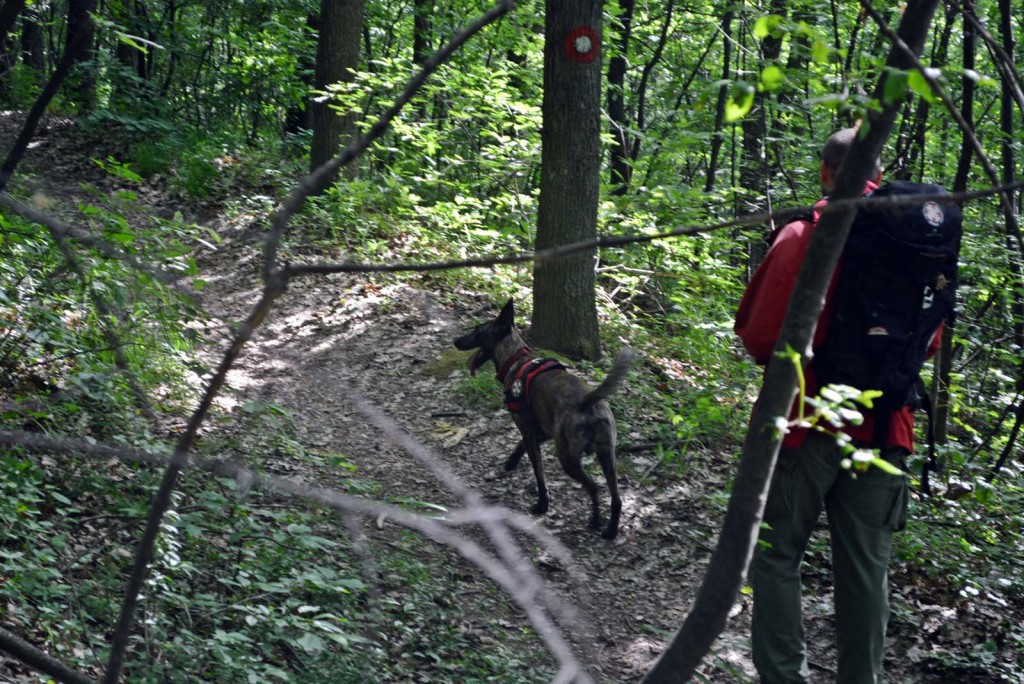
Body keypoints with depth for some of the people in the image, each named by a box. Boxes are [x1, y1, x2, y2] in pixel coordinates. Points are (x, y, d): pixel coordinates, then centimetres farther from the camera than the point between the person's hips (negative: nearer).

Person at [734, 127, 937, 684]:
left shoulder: (804, 237, -13)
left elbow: (759, 334, -11)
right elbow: (929, 340, 10)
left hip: (807, 421, -4)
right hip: (884, 425, 4)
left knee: (777, 554, 7)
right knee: (865, 564, 12)